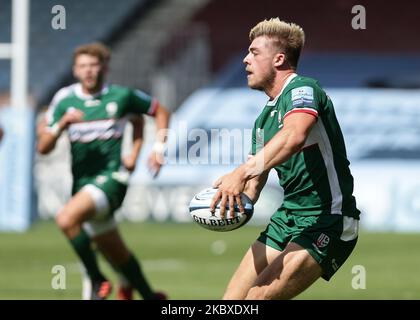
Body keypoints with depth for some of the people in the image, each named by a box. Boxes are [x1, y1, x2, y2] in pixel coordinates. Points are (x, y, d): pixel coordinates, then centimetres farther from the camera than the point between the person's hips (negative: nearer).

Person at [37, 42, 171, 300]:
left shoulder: (122, 96, -2)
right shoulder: (64, 100, 4)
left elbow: (160, 111, 13)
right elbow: (43, 148, 0)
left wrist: (159, 147, 1)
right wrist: (62, 124, -18)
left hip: (111, 178, -5)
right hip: (82, 181, 5)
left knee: (67, 218, -30)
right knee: (116, 254, 12)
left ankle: (98, 281, -16)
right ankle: (150, 296, 31)